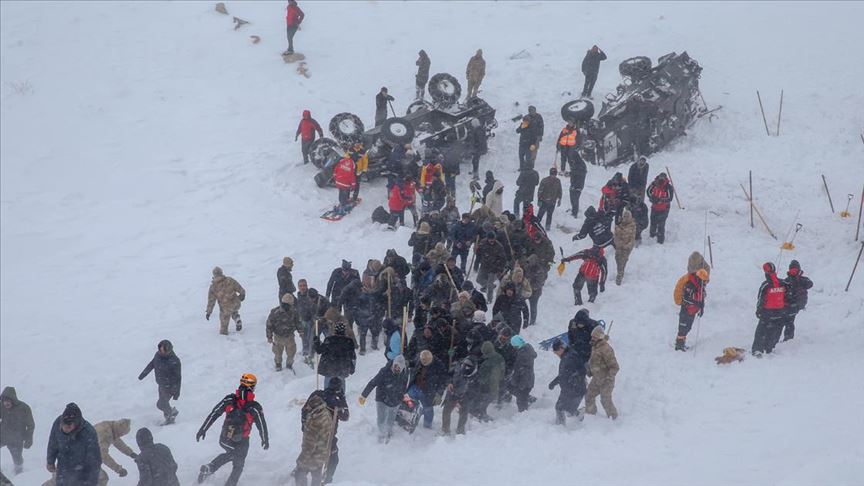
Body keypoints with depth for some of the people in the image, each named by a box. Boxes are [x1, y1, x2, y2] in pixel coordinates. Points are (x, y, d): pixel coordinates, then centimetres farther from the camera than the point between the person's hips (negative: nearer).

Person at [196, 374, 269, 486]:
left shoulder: (229, 399, -12)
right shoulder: (255, 408, -18)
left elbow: (213, 414, -9)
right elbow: (262, 425, -5)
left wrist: (203, 429, 0)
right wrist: (265, 440, 13)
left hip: (224, 439, 3)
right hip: (241, 443, -3)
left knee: (231, 454, 33)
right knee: (238, 466, 21)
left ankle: (209, 467, 15)